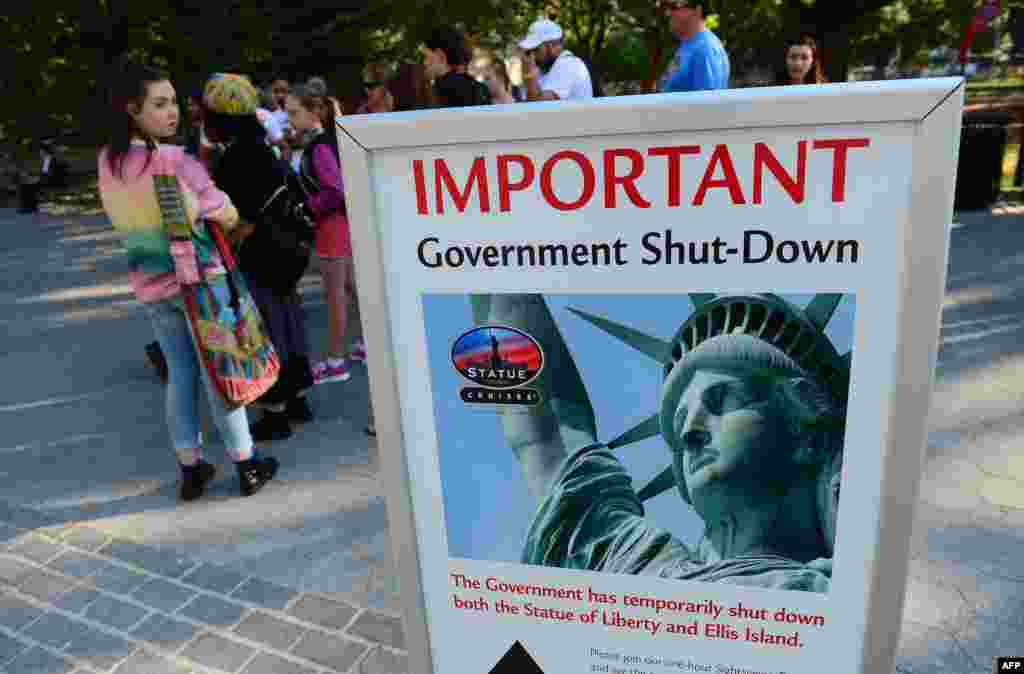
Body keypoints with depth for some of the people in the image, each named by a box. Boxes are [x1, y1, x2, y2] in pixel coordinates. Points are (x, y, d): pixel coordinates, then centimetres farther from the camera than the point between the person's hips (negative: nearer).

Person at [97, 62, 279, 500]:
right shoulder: (175, 161, -19)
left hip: (149, 283, 5)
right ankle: (247, 467, 17)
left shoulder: (107, 163, 2)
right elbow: (228, 218, -15)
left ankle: (190, 469, 24)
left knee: (180, 374, 16)